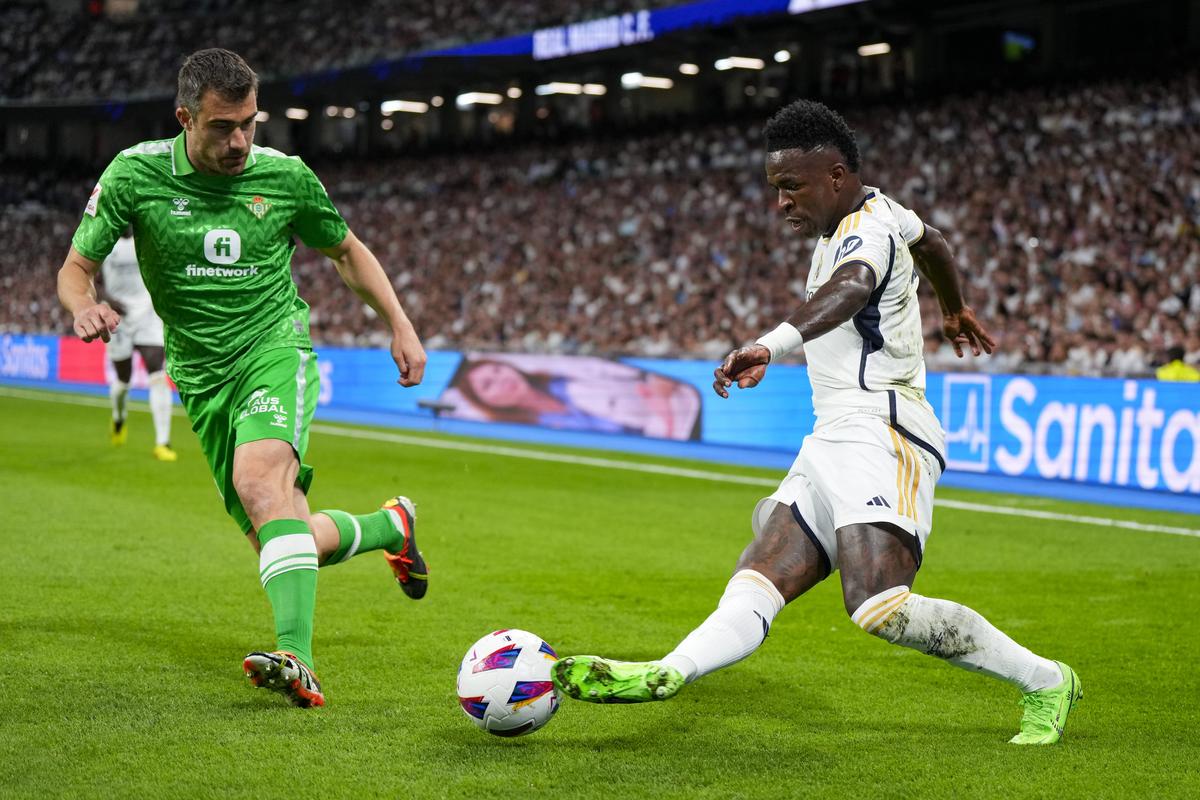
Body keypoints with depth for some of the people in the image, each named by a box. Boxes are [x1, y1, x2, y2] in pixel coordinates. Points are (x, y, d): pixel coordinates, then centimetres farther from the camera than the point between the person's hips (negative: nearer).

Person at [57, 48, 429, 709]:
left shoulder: (285, 176, -3)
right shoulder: (135, 173, -6)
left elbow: (346, 251, 14)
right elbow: (75, 268, -2)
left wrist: (400, 324, 7)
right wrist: (84, 307, -25)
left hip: (275, 346, -3)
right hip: (202, 374, 3)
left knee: (260, 480, -32)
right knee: (279, 540, 3)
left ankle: (296, 660, -43)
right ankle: (390, 526, 35)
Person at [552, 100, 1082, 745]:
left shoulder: (867, 229, -11)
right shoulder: (876, 211, 19)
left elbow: (849, 288, -35)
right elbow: (930, 242, 41)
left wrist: (772, 344, -54)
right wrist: (953, 310, 63)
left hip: (881, 433, -11)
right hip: (831, 444, 11)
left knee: (881, 610, -23)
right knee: (755, 588, -9)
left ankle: (1045, 683, -7)